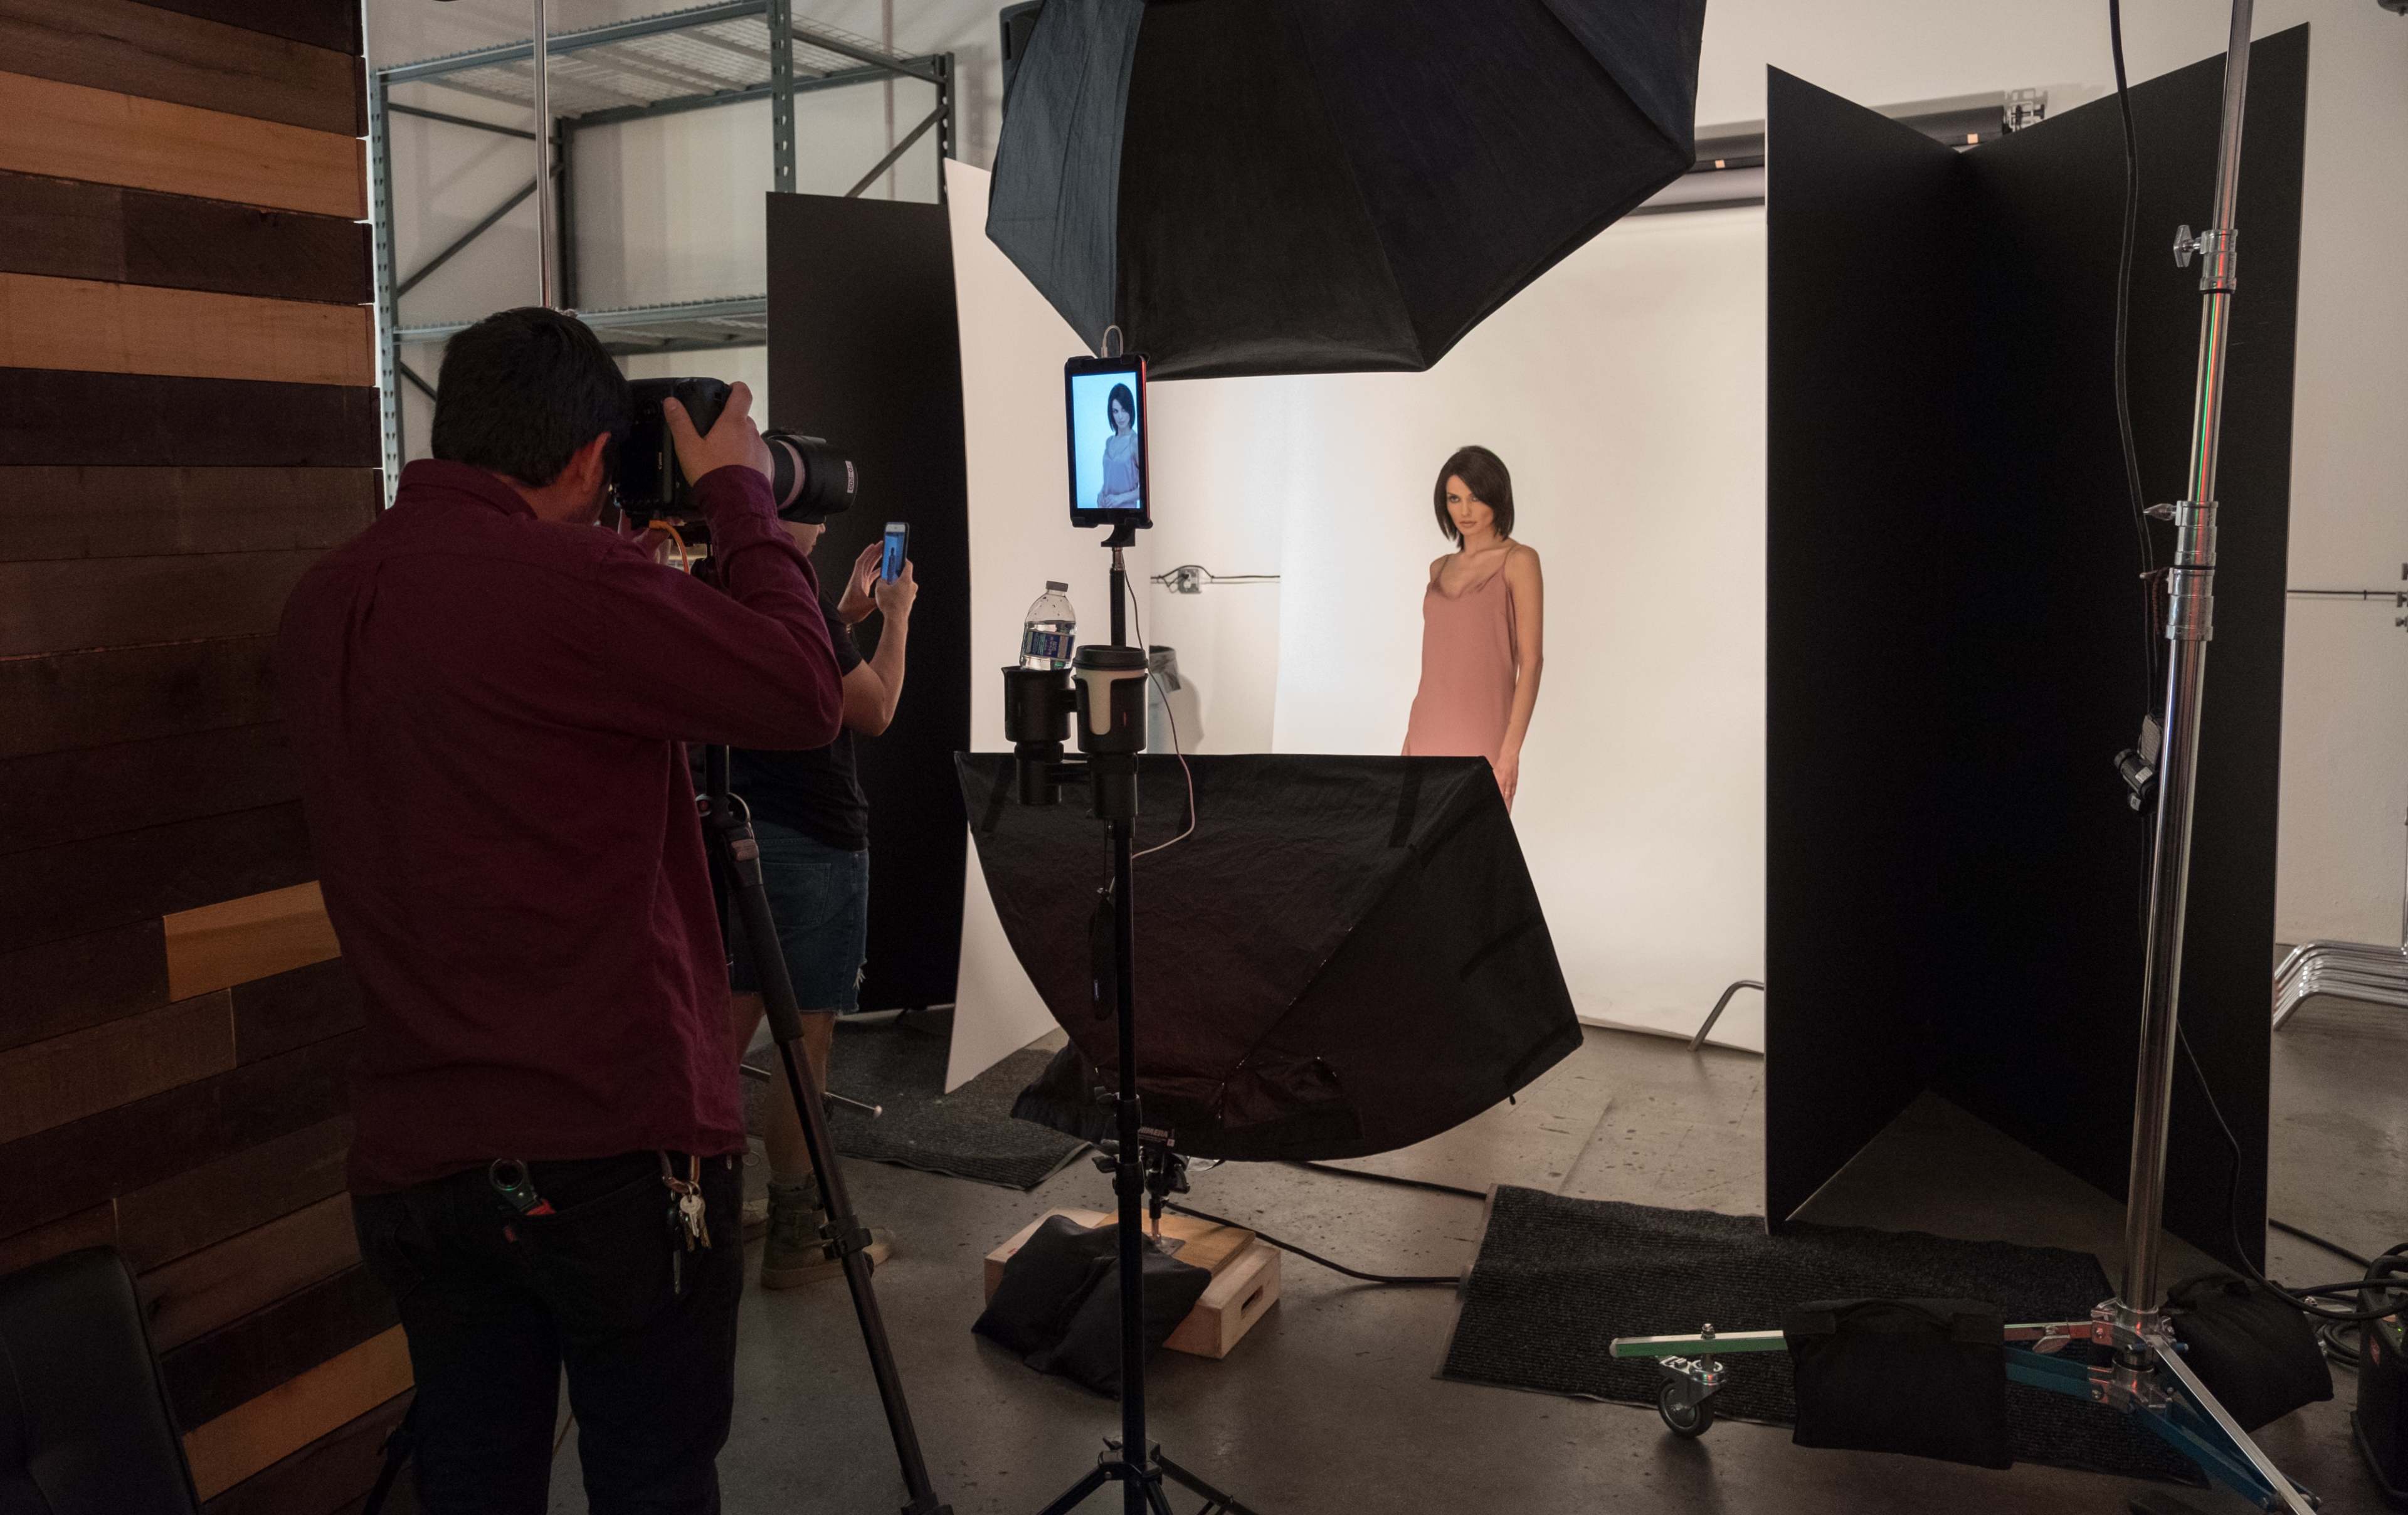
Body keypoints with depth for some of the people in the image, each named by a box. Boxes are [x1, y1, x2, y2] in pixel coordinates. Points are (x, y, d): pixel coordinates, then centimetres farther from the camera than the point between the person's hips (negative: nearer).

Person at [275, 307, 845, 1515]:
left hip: (416, 1164, 7)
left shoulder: (322, 606, 6)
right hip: (618, 1150, -7)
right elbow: (805, 694, -14)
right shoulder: (575, 587, -19)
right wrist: (737, 496, -2)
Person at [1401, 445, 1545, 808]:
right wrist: (1409, 742, 13)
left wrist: (1511, 749, -17)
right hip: (1430, 734, 6)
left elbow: (1531, 661, -10)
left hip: (1480, 735, -6)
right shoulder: (1440, 569, 14)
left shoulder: (1518, 561, -5)